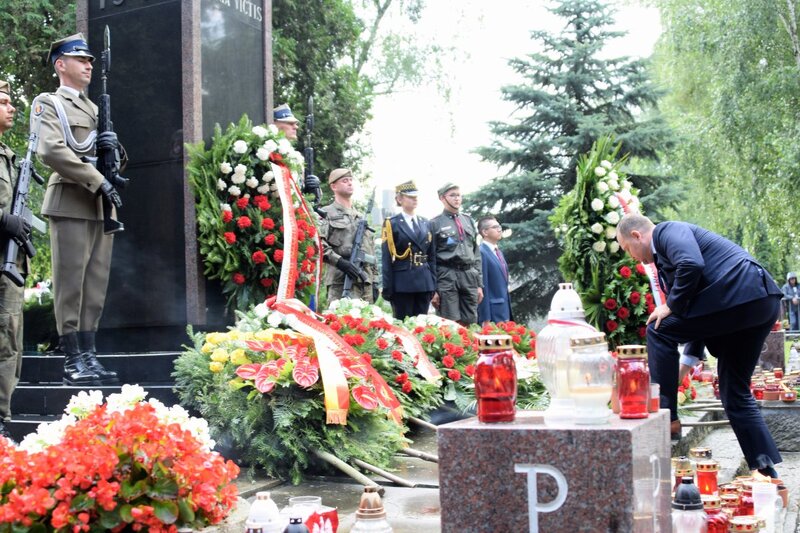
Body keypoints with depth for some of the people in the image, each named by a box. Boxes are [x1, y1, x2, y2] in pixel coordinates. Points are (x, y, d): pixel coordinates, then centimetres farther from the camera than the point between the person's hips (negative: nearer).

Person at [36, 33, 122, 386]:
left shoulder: (94, 109, 24)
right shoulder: (49, 103, 3)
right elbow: (51, 150, -14)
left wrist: (111, 147, 0)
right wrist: (98, 181, -17)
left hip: (102, 206, 7)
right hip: (71, 203, -7)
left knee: (96, 286, 5)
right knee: (70, 284, -5)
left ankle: (88, 357, 10)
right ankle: (72, 363, -2)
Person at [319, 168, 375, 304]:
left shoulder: (361, 217, 23)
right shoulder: (326, 214, 3)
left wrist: (373, 281, 15)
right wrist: (340, 262, -21)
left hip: (365, 281, 6)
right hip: (340, 281, -6)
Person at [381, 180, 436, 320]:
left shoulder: (425, 223, 14)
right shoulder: (392, 224, -1)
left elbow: (432, 256, 15)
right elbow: (387, 259, -6)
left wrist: (433, 284, 8)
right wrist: (388, 288, -10)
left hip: (424, 283, 5)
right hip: (402, 284, -5)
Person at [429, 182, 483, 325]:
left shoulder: (468, 221, 16)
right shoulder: (435, 224, 1)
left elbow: (476, 253, 18)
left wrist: (479, 283, 12)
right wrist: (433, 289, -6)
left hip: (469, 276, 5)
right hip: (446, 277, -4)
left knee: (470, 324, 5)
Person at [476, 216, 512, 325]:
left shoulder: (498, 252, 17)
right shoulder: (481, 253, -13)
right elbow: (482, 286, -17)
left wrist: (507, 315, 18)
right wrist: (485, 319, -18)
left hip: (504, 312, 9)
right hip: (492, 312, -9)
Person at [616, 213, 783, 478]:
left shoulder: (667, 231, -2)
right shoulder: (664, 251, 27)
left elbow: (692, 265, -25)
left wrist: (672, 306, -11)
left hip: (740, 295, -11)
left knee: (659, 330, -4)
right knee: (735, 393, 15)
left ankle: (666, 415, 0)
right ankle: (767, 471, 17)